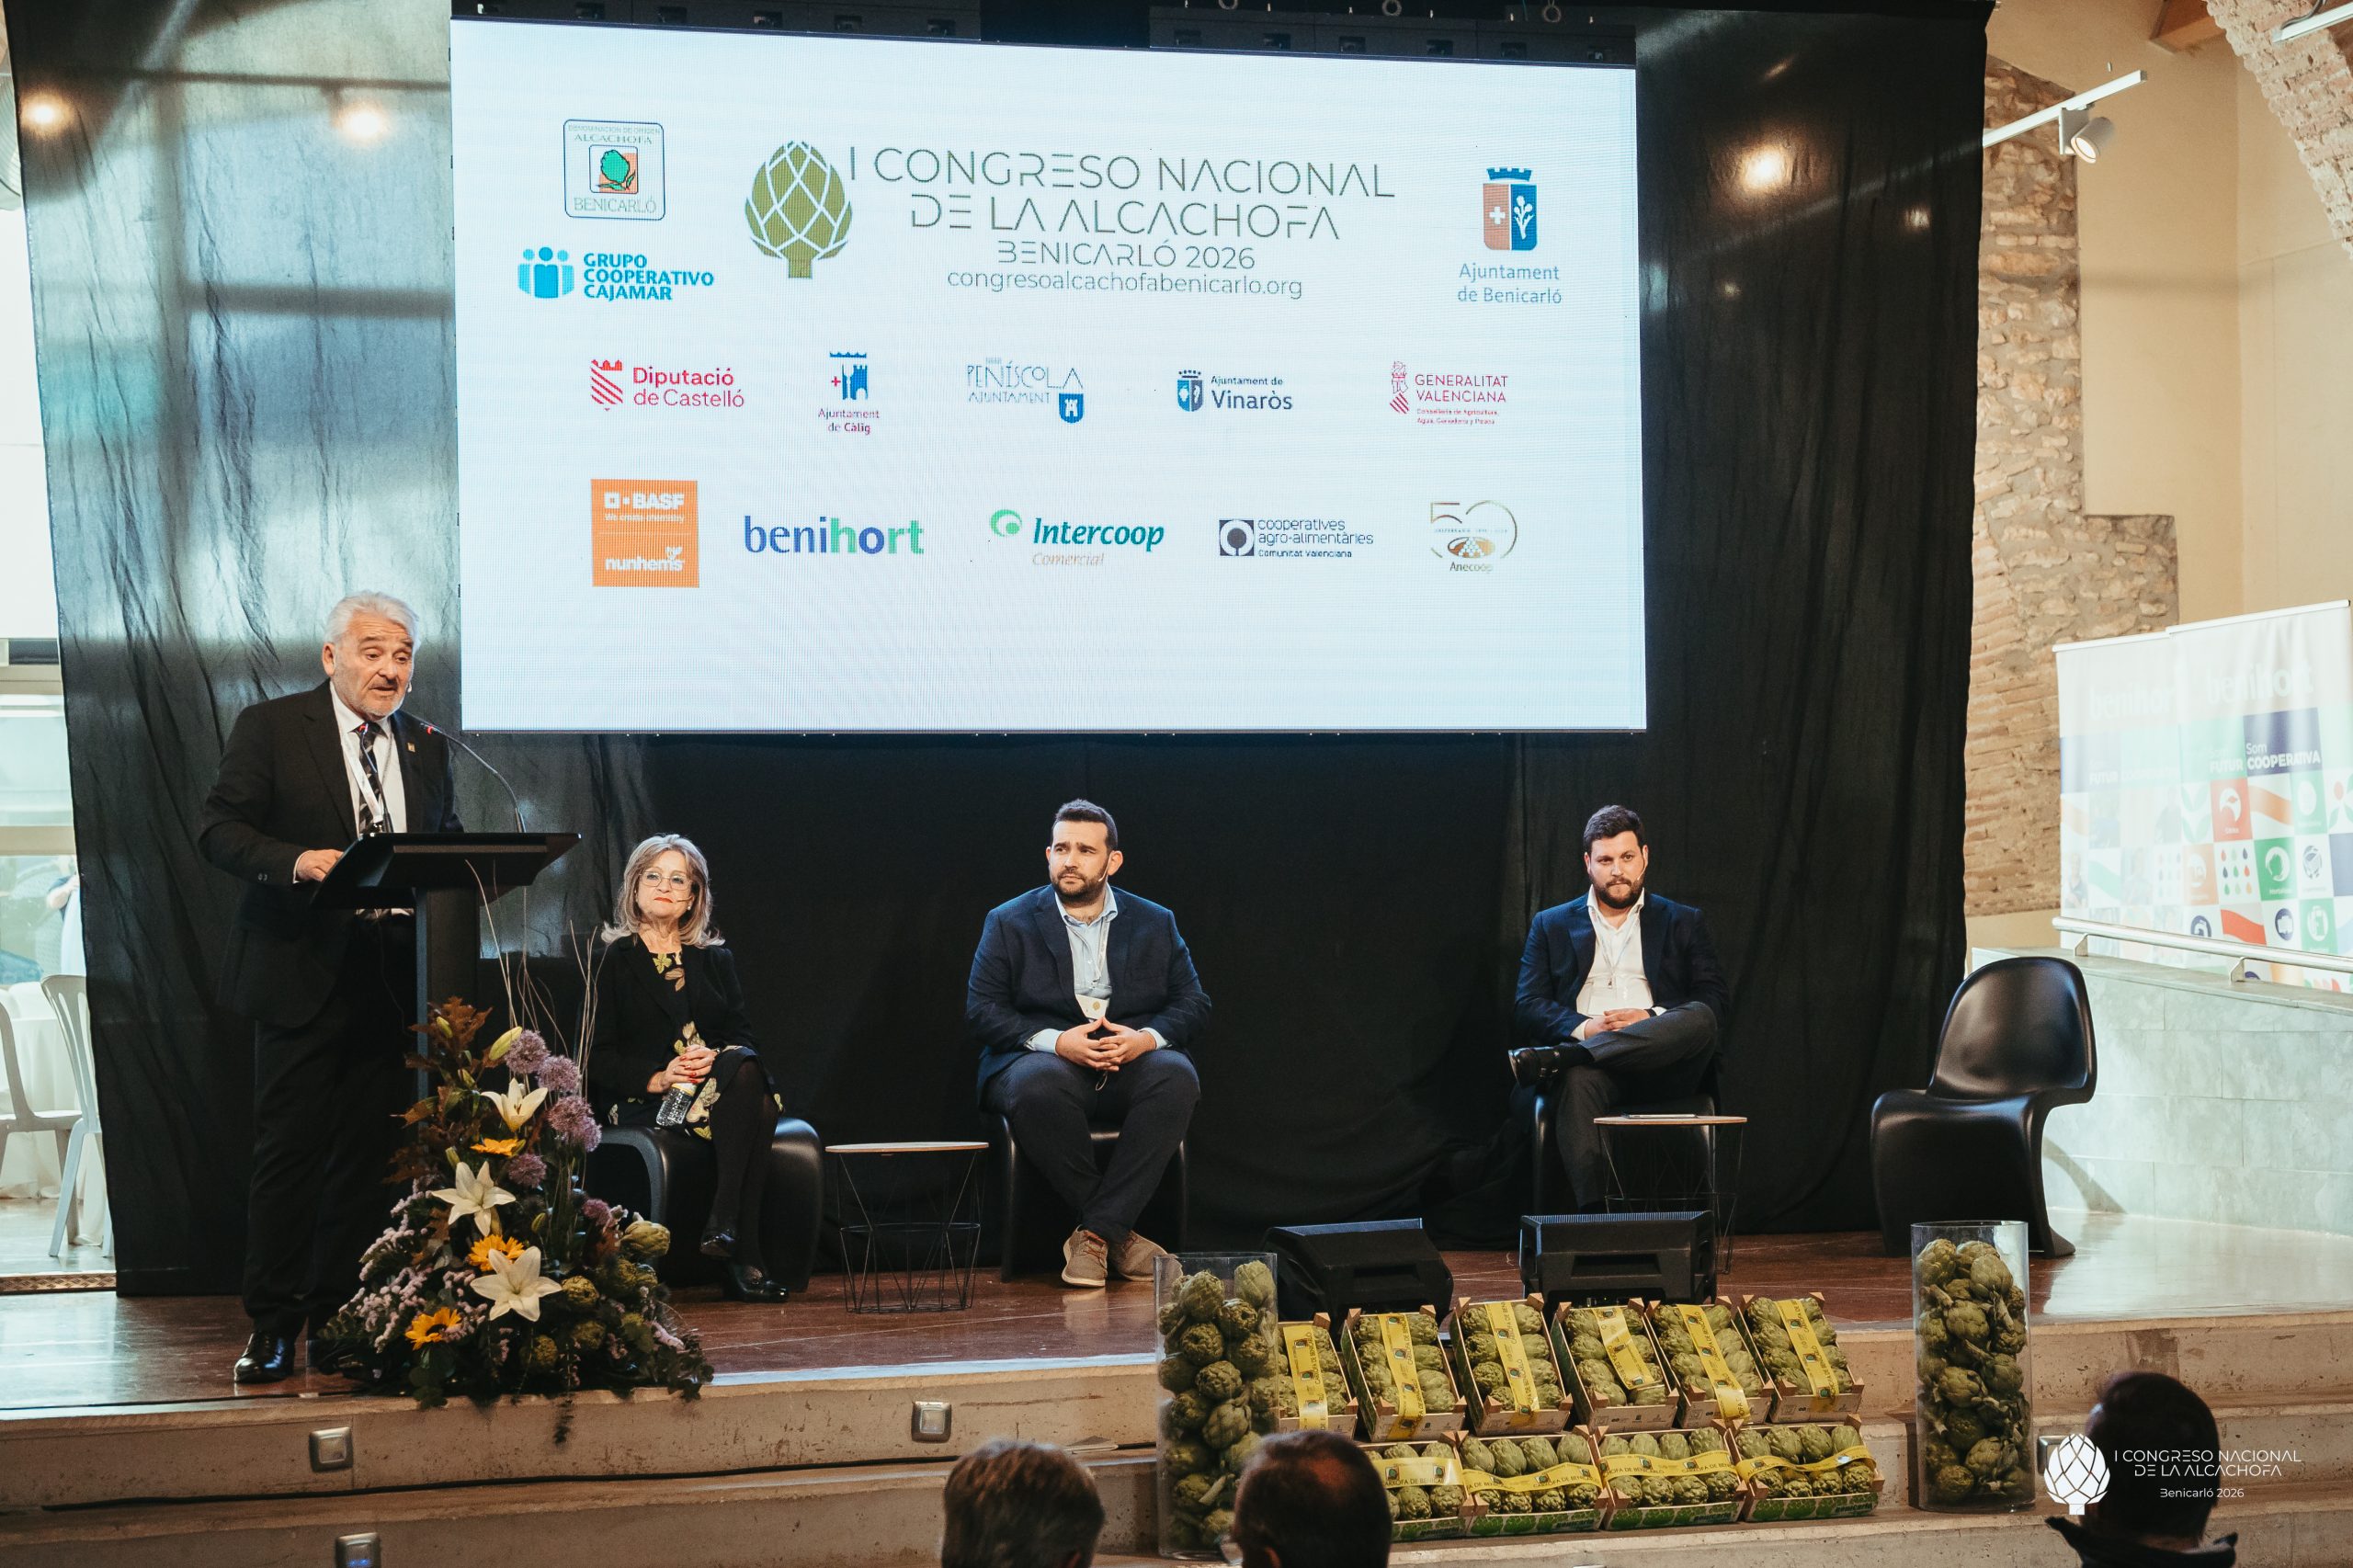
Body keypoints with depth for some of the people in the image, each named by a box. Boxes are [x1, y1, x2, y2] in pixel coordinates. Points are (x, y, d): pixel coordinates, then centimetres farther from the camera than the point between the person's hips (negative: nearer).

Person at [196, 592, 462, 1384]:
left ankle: (338, 1323, 15)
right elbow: (217, 827, -6)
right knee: (289, 1151, -2)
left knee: (366, 1156, 7)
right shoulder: (269, 727, 0)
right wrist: (296, 861, -22)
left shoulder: (427, 748, 14)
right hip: (303, 977, -4)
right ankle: (272, 1325, 5)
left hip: (392, 982, 4)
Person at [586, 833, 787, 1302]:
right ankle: (743, 1259, -38)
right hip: (640, 1102, -4)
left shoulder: (716, 961, 21)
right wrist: (657, 1077, -18)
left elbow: (743, 1036, 10)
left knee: (745, 1070, -35)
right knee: (753, 1108, -33)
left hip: (718, 1084, 4)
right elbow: (598, 1057, 0)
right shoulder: (613, 961, 9)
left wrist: (717, 1060, -15)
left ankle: (724, 1222, -40)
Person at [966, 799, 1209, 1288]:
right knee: (1038, 1084, -38)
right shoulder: (1009, 922, 7)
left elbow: (1193, 1004, 9)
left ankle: (1096, 1232, -29)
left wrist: (1148, 1037, -15)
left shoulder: (1155, 923, 13)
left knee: (1176, 1076, -33)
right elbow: (981, 1010, -1)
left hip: (1130, 1065, 2)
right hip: (1043, 1059, -2)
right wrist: (1055, 1041, -18)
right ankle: (1118, 1234, -23)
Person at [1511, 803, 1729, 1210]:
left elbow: (1717, 1001, 9)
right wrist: (1583, 1027, -12)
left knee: (1699, 1018, -33)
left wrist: (1652, 1019, -10)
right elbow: (1527, 1006, 9)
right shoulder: (1551, 926, 20)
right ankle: (1594, 1214, -48)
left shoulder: (1683, 922, 20)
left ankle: (1555, 1058, -40)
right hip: (1587, 1057, -1)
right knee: (1578, 1080, -39)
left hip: (1663, 1066, 1)